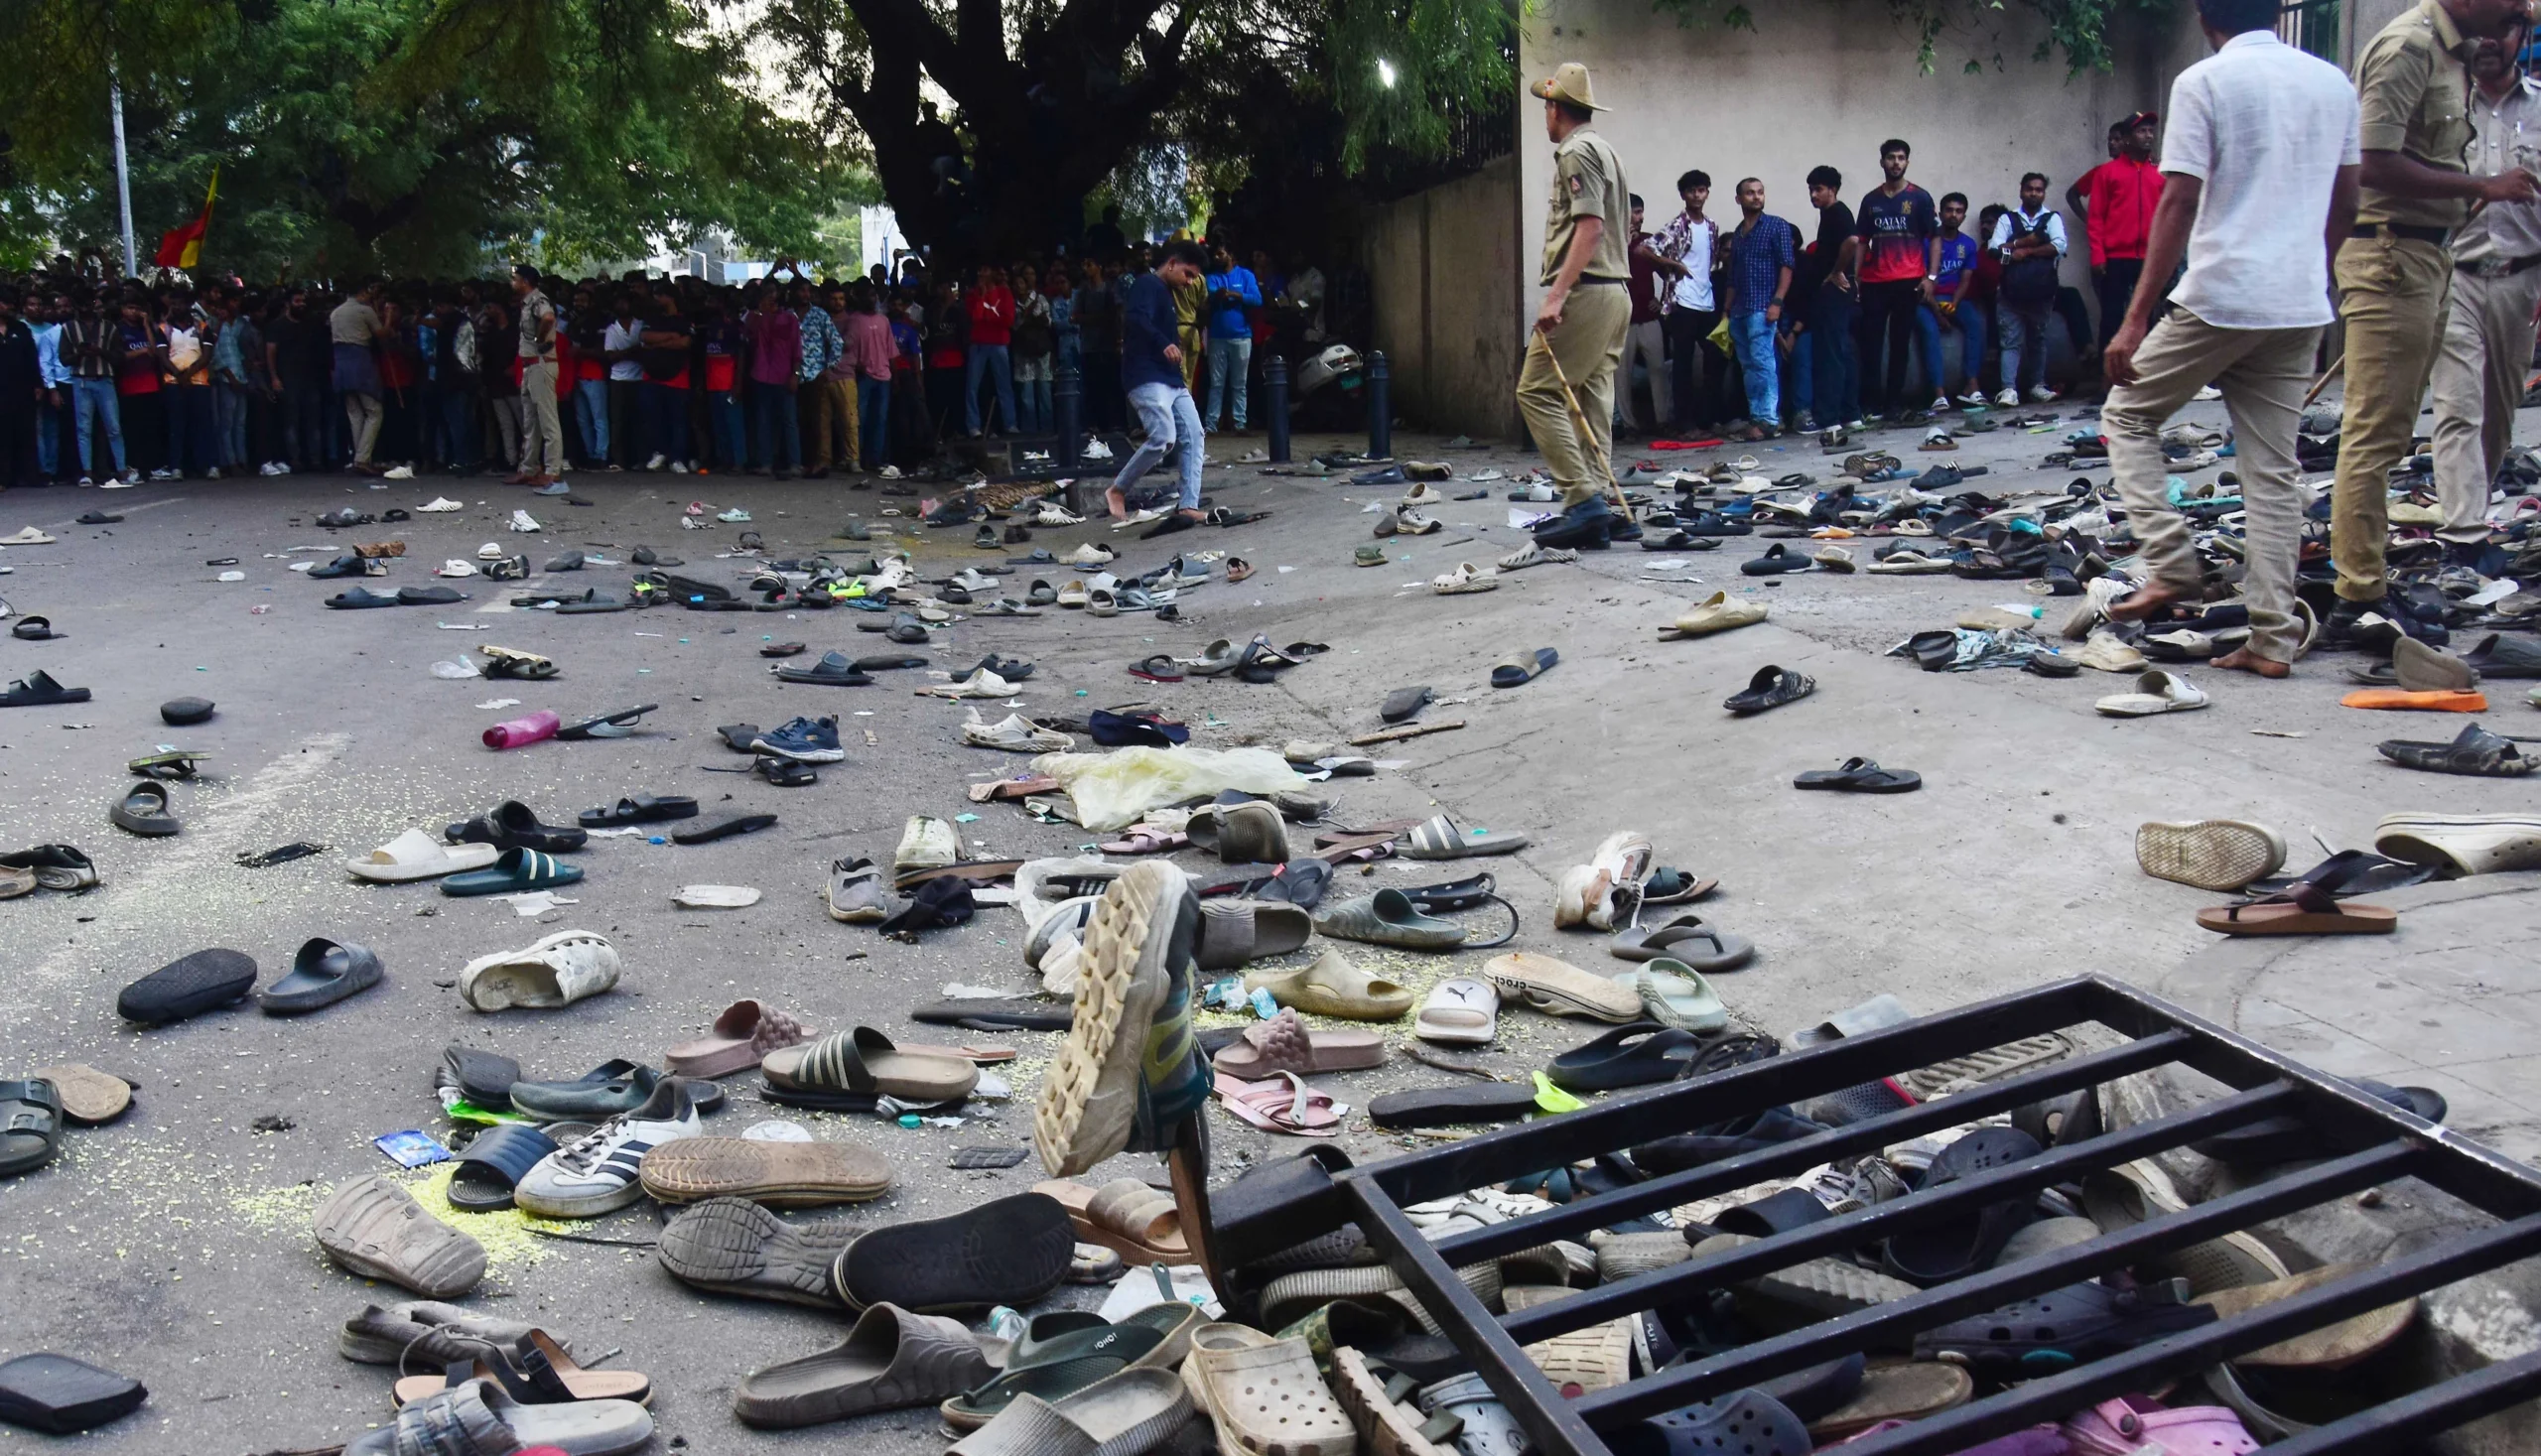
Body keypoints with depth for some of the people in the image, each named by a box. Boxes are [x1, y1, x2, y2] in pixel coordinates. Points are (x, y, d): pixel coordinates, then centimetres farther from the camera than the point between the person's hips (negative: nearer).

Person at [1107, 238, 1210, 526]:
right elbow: (1136, 317, -26)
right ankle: (1117, 491, -5)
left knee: (1195, 437, 0)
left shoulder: (1166, 292, 22)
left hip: (1172, 380, 10)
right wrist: (1163, 343, -39)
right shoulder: (1147, 284, -8)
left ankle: (1188, 505, -1)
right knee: (1163, 438, -21)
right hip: (1147, 379, -10)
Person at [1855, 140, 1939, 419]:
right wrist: (1855, 277, 4)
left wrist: (1931, 276, -7)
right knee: (1870, 341, -3)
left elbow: (1934, 238, 3)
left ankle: (1893, 401, 9)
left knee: (1900, 341, 4)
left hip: (1908, 282, -2)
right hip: (1874, 282, 2)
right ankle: (1871, 401, 0)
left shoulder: (1920, 198, 3)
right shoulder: (1870, 200, 10)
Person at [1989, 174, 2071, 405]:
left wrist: (2026, 251, -9)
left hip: (2041, 291, 1)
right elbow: (1994, 248, -3)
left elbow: (2059, 246, -8)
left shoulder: (2052, 219, 8)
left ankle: (2037, 385, 19)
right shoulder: (2007, 219, 10)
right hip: (2012, 292, -1)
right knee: (2011, 341, -6)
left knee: (2038, 339, 11)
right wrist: (2023, 242, -10)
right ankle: (2009, 389, -12)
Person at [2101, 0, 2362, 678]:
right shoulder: (2333, 82, 12)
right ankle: (2273, 640, 6)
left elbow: (2179, 204, -12)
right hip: (2302, 308, 6)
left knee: (2127, 416, 14)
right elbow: (2345, 204, 16)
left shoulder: (2204, 82, -6)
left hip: (2220, 298, -5)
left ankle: (2172, 568, 0)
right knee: (2273, 471, 8)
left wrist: (2135, 320, -11)